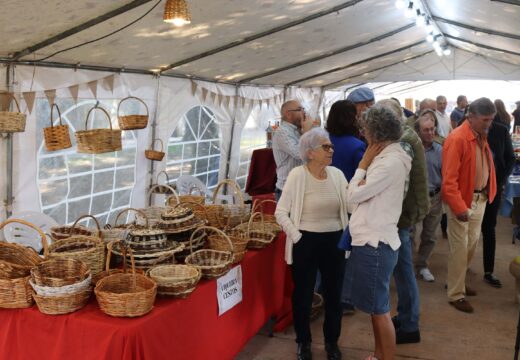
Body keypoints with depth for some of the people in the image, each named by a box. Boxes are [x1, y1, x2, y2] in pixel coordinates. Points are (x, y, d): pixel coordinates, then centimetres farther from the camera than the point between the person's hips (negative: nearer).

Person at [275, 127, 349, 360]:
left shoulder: (337, 174, 1)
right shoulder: (297, 175, -11)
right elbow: (280, 212, -9)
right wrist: (296, 236, -12)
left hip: (334, 240, 4)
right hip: (306, 242, -4)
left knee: (333, 294, 14)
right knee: (303, 295, 10)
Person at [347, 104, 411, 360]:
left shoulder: (391, 162, -20)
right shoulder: (385, 157, 10)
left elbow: (353, 196, -17)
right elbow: (357, 198, 11)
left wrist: (363, 164, -8)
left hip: (375, 244, -10)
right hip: (371, 241, 10)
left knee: (380, 309, 3)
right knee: (375, 307, 20)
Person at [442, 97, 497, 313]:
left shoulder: (481, 136, 6)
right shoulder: (457, 139, -20)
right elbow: (449, 179, -23)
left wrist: (488, 193, 7)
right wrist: (459, 207, -26)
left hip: (480, 199, 8)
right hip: (462, 201, -8)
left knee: (472, 244, 18)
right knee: (460, 248, 0)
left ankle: (458, 280, 35)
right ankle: (456, 294, 12)